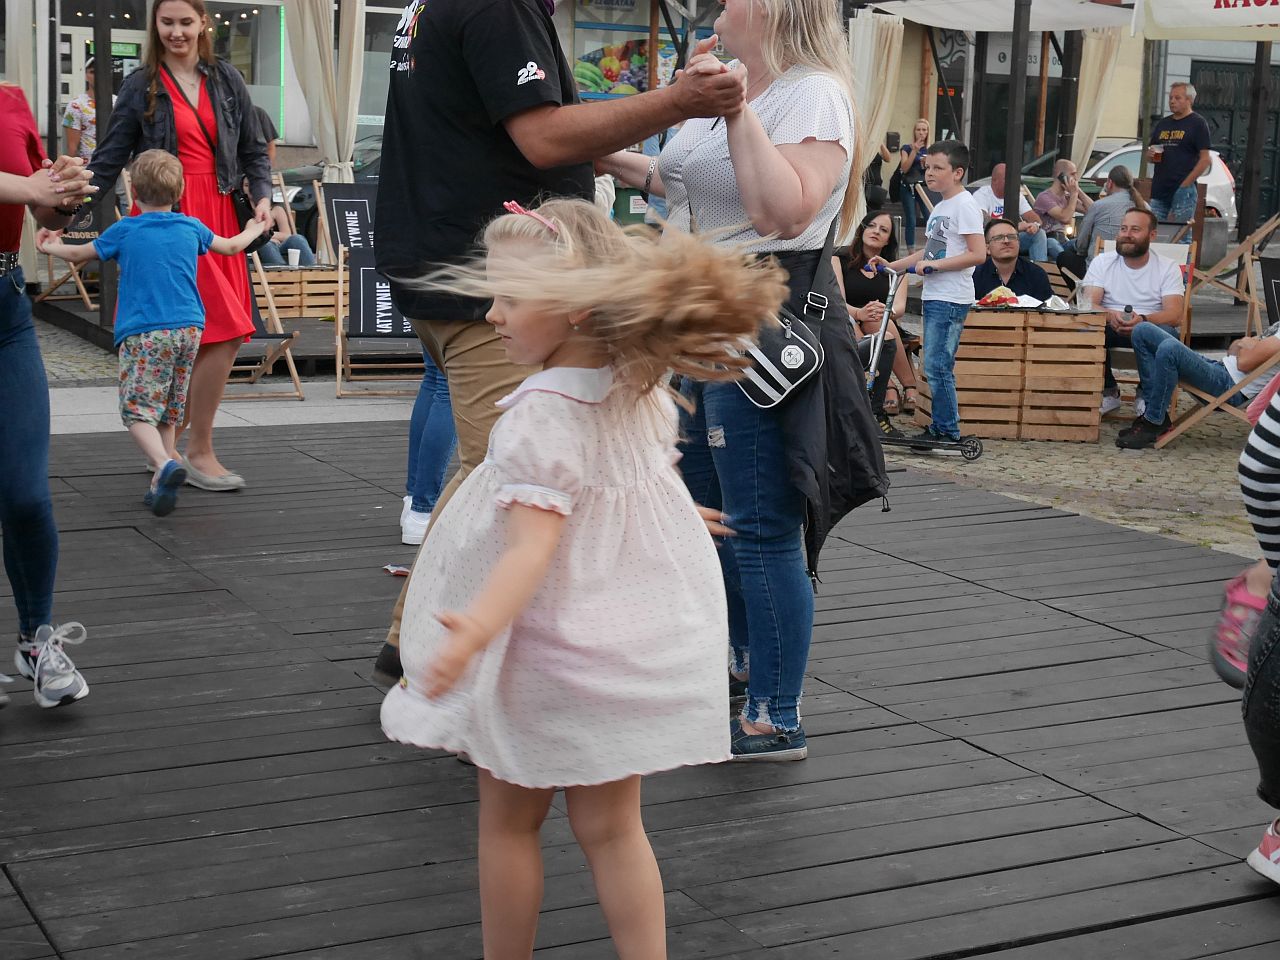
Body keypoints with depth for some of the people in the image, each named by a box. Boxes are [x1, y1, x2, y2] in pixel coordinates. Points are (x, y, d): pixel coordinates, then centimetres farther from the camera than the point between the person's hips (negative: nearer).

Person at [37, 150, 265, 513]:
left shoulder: (124, 231, 1)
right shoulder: (191, 228, 9)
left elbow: (79, 254, 16)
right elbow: (231, 246, 27)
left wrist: (51, 247, 37)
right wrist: (253, 230, 49)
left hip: (144, 332, -4)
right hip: (189, 328, 4)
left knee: (138, 409, -5)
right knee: (169, 412, 15)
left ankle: (165, 464, -30)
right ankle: (160, 483, 14)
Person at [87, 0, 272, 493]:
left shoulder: (227, 80, 12)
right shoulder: (140, 86, 4)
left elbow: (252, 149, 16)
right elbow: (109, 158, 4)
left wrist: (262, 195, 0)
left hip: (218, 216, 4)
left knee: (197, 340, 2)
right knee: (223, 333, -12)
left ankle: (170, 443, 18)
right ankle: (199, 453, 1)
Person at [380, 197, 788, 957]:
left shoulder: (543, 416, -24)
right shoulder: (643, 391, 0)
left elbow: (532, 545, -35)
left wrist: (476, 630, -50)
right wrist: (685, 516, 43)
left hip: (548, 651, -7)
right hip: (631, 642, 7)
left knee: (509, 821, 12)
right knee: (612, 827, 14)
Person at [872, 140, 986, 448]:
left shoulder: (964, 206, -11)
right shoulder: (941, 207, 18)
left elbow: (978, 254, -18)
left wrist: (935, 264, -19)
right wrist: (891, 266, 17)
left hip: (951, 300, -10)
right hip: (934, 297, 10)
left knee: (936, 366, -11)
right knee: (937, 367, 11)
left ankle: (947, 431, -5)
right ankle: (940, 427, 16)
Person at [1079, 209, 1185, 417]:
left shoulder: (1168, 268, 2)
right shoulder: (1102, 262, 6)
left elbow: (1175, 314, -12)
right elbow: (1088, 305, -8)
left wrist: (1143, 320, -34)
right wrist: (1110, 316, -32)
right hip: (1110, 328, 1)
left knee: (1166, 333, -35)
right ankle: (1108, 392, -10)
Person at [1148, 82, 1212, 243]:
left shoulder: (1198, 123, -1)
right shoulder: (1162, 124, 18)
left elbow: (1206, 159, -7)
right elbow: (1151, 156, 26)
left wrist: (1185, 185, -14)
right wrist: (1150, 154, 1)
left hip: (1183, 193, -6)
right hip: (1159, 192, 6)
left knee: (1181, 238, -6)